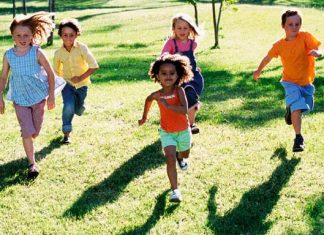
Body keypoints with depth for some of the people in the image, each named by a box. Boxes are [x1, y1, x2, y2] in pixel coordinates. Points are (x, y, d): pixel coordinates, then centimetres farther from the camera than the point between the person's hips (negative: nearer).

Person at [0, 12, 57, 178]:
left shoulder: (37, 53, -15)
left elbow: (50, 72, -6)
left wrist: (51, 95, -6)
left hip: (38, 96, 0)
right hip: (20, 99, 0)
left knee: (35, 132, 11)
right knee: (26, 132, -6)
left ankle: (29, 145, 44)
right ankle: (32, 163, 2)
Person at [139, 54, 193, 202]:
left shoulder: (179, 91, -22)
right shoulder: (157, 95, -13)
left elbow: (184, 110, -35)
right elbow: (148, 100, 12)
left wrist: (167, 105, -40)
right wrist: (144, 117, 20)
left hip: (183, 131, 0)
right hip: (167, 132, 0)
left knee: (185, 154, 25)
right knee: (170, 159, -17)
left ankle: (180, 157, 63)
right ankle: (175, 190, -17)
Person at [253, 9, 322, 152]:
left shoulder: (305, 37, -17)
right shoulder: (279, 46, -11)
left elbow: (318, 49, -26)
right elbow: (268, 58, 7)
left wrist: (317, 53, -50)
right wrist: (258, 71, 21)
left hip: (306, 82, 2)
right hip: (290, 82, -2)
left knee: (306, 108, 19)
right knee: (297, 108, -19)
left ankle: (290, 109, 51)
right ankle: (298, 138, -11)